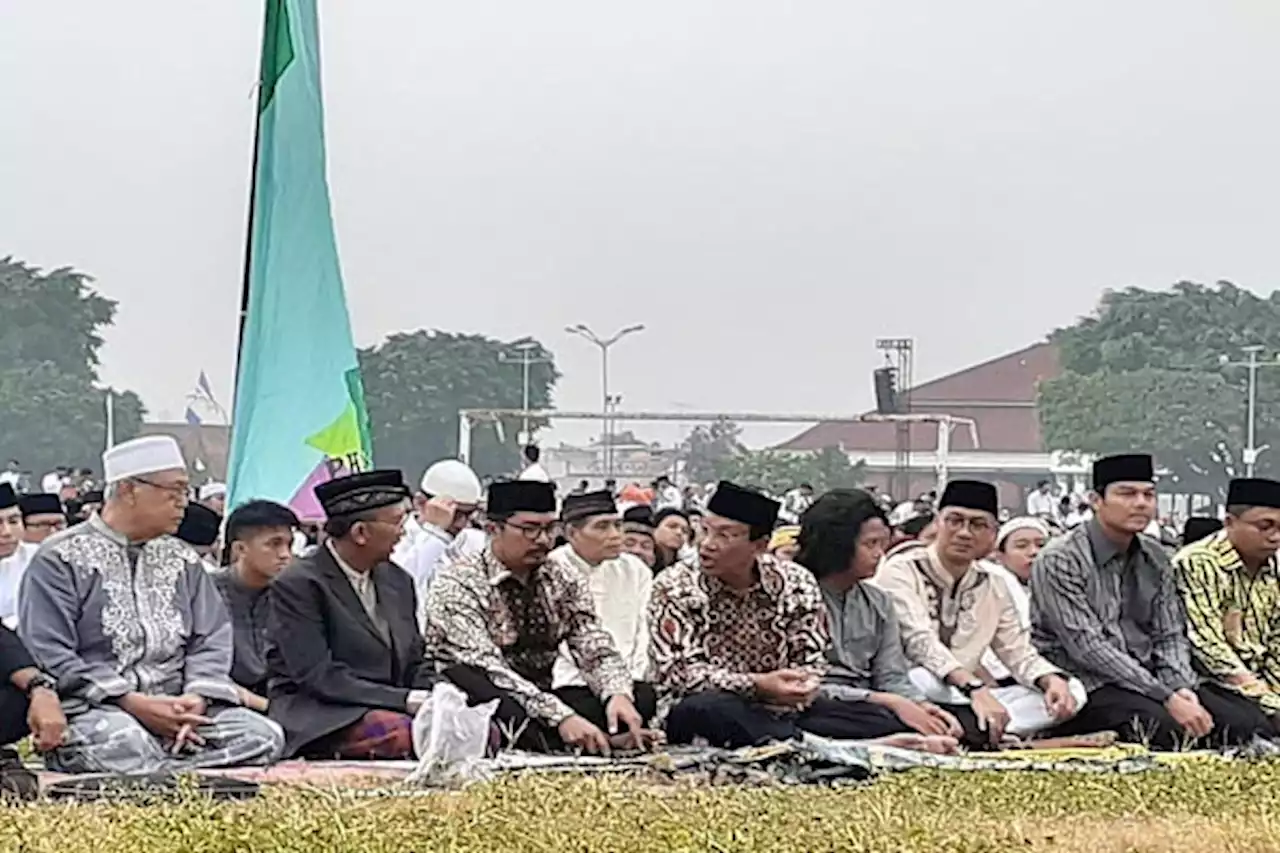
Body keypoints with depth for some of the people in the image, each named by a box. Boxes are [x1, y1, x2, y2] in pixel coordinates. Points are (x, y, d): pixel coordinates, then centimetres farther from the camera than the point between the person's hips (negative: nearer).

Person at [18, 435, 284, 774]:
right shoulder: (61, 559, 1)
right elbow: (48, 653, -9)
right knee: (121, 740, -40)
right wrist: (133, 704, -17)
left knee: (262, 735, -20)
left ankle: (151, 773, -25)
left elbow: (211, 640, 14)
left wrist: (197, 698, -9)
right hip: (92, 710, -5)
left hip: (176, 708, 5)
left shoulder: (183, 561, 19)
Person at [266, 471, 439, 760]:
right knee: (406, 734, -36)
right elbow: (318, 676, -15)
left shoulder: (398, 581, 17)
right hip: (314, 716, -7)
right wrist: (406, 700, -20)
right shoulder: (298, 584, -7)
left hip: (391, 710, 7)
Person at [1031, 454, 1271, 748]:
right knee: (1171, 728, -34)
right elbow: (1087, 647, -17)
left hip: (1147, 677, 6)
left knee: (1250, 723, -16)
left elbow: (1170, 635, 12)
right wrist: (1166, 697, -21)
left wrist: (1181, 689, -11)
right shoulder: (1059, 561, -10)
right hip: (1087, 684, -6)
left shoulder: (1155, 559, 12)